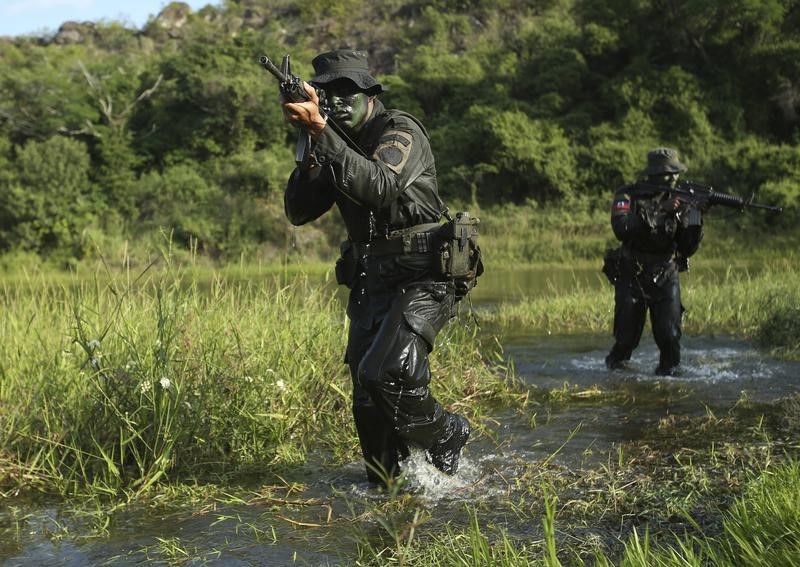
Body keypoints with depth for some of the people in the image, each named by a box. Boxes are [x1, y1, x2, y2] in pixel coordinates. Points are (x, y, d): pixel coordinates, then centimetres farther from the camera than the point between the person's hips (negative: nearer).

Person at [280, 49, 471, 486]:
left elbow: (378, 186, -29)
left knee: (386, 374, -24)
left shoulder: (400, 131, -9)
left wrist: (321, 131, -34)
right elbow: (298, 211, 5)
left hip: (419, 282, -7)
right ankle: (384, 488, 20)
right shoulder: (338, 144, 13)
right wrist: (311, 151, -11)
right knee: (368, 404, 4)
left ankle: (445, 435, 3)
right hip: (369, 286, 7)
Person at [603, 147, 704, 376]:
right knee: (627, 337, 2)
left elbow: (687, 248, -1)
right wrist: (659, 211, -30)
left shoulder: (677, 201, 1)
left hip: (665, 277, 2)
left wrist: (694, 218, -17)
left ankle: (670, 370, 9)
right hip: (631, 277, -2)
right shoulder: (628, 196, -7)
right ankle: (615, 366, 30)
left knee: (670, 335, -11)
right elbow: (621, 229, -27)